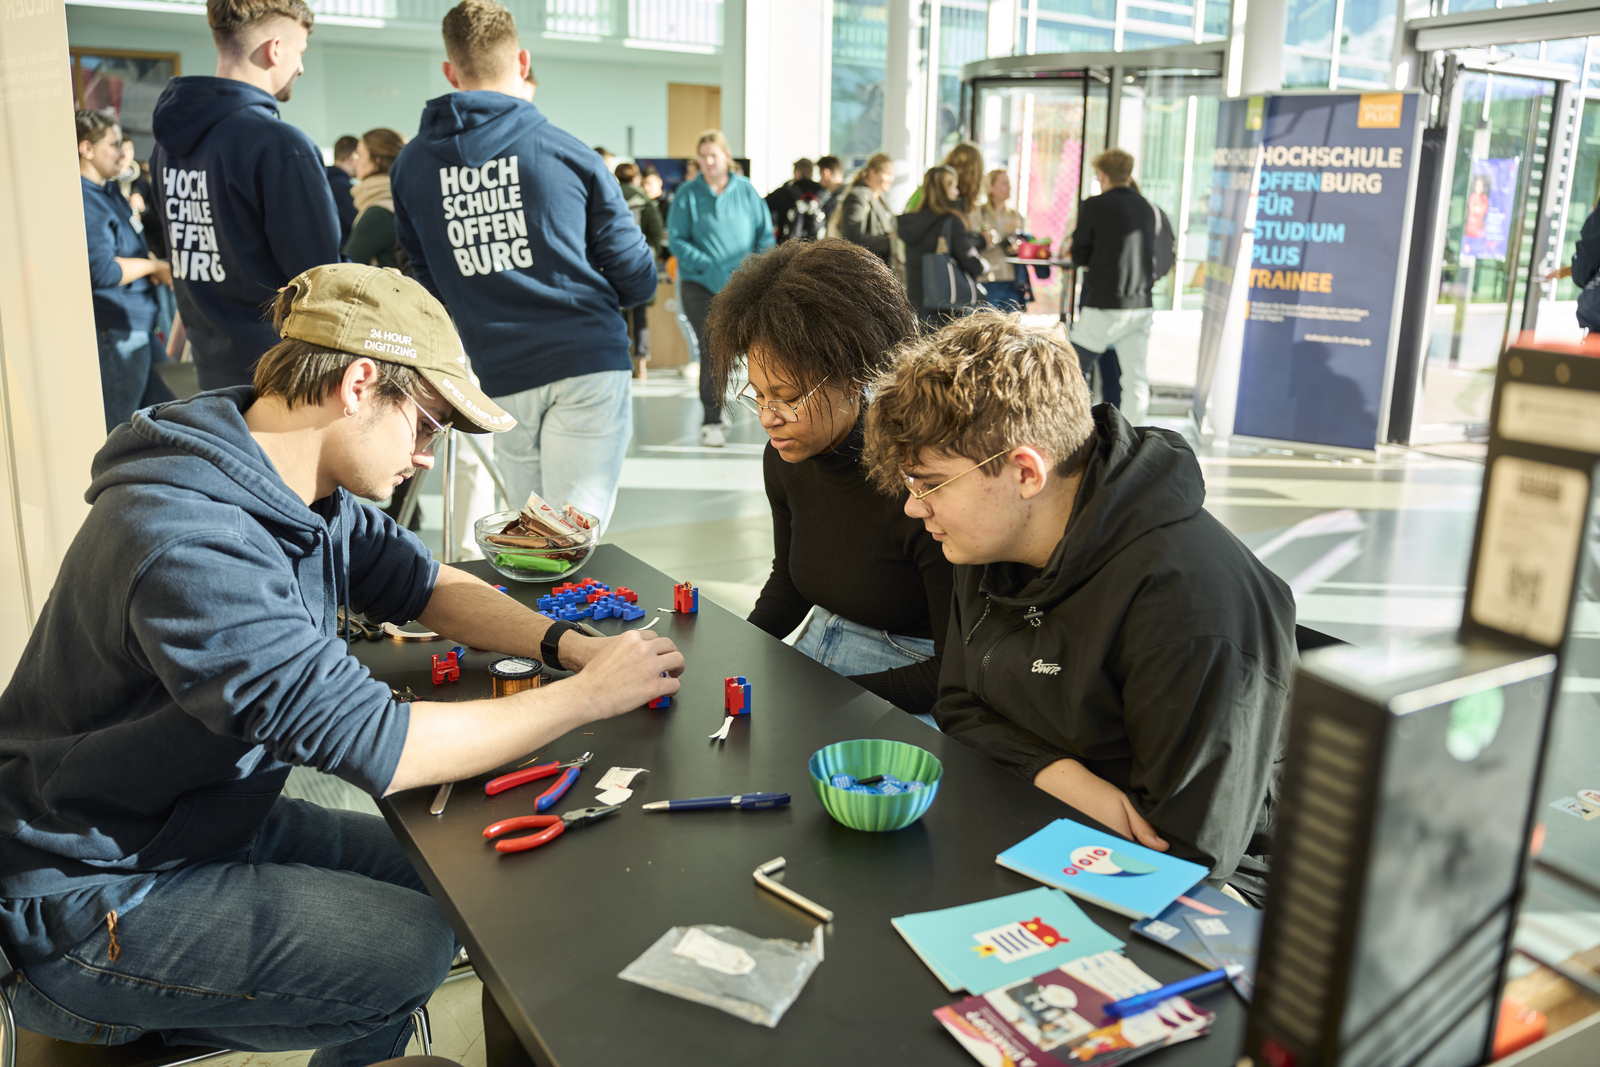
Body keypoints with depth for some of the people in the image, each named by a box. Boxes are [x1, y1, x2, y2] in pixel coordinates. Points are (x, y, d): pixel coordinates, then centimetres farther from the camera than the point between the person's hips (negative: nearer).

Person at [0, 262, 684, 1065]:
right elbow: (376, 745, -34)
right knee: (415, 945, -19)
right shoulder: (189, 541, -32)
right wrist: (588, 697, -24)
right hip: (92, 901, -9)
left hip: (216, 816, 9)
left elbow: (428, 587, 10)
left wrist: (565, 643, -8)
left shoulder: (313, 493, -3)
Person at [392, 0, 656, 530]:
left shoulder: (409, 167, 7)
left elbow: (431, 286, 13)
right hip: (588, 366, -3)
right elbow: (636, 279, 1)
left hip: (500, 381, 3)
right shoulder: (567, 152, -1)